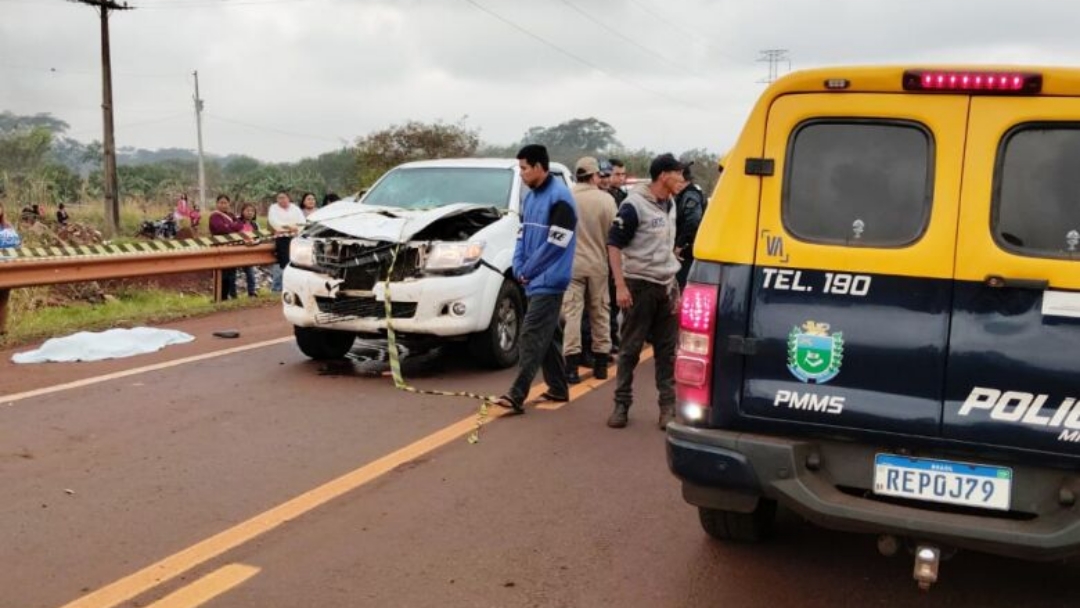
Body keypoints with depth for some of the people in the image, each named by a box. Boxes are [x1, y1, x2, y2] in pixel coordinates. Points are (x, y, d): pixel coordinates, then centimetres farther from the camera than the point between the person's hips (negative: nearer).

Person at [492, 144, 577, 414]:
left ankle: (517, 395, -13)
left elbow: (555, 243, -18)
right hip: (534, 279, 9)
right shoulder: (531, 197, 13)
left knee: (531, 336, -12)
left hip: (548, 280, -9)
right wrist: (519, 269, 2)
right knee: (549, 336, 15)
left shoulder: (559, 198, -14)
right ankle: (558, 388, 25)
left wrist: (528, 271, -11)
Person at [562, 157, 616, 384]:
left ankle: (572, 366, -4)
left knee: (572, 313, 0)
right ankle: (601, 363, 19)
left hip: (571, 263, -1)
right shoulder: (606, 199, -5)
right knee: (600, 313, 12)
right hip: (598, 263, 1)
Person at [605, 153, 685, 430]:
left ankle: (668, 406, 13)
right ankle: (621, 404, 12)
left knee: (667, 350, 7)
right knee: (631, 348, 2)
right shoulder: (634, 205, -12)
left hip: (667, 285, 6)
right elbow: (614, 244, -13)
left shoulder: (670, 205, 11)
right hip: (640, 285, -6)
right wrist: (620, 286, -19)